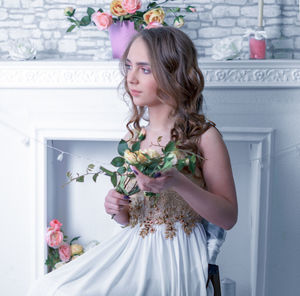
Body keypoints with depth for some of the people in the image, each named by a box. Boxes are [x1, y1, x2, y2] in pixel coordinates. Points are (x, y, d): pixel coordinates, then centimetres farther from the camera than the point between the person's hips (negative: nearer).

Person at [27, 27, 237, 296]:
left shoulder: (204, 135, -8)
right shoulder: (133, 134, 8)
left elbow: (228, 218, -10)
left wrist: (177, 182, -23)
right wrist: (117, 208, -7)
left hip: (175, 257, -5)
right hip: (132, 247, 5)